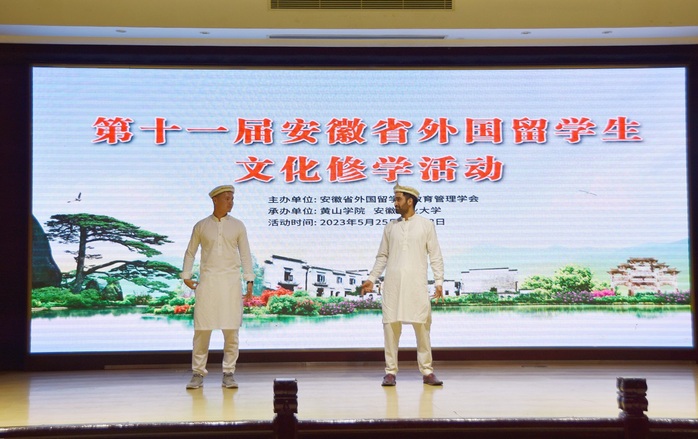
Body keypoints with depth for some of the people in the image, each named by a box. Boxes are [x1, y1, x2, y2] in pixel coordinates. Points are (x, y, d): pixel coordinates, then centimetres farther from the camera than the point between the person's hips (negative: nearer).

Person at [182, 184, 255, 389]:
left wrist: (249, 281, -1)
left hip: (231, 282, 0)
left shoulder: (237, 226, 7)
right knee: (202, 328, 0)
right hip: (207, 281, 0)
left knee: (231, 330, 0)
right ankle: (198, 374, 9)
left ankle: (228, 373, 10)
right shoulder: (201, 226, 7)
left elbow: (245, 254, 6)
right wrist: (186, 276, 3)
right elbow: (190, 252, 13)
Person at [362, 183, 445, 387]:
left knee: (422, 326, -1)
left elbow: (435, 256, 4)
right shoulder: (390, 227, 12)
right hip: (392, 284, 2)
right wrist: (371, 279, 7)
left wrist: (439, 282, -3)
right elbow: (382, 256, 15)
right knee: (391, 325, 0)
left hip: (417, 284, -2)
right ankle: (390, 371, 8)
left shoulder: (426, 225, 5)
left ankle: (427, 371, 8)